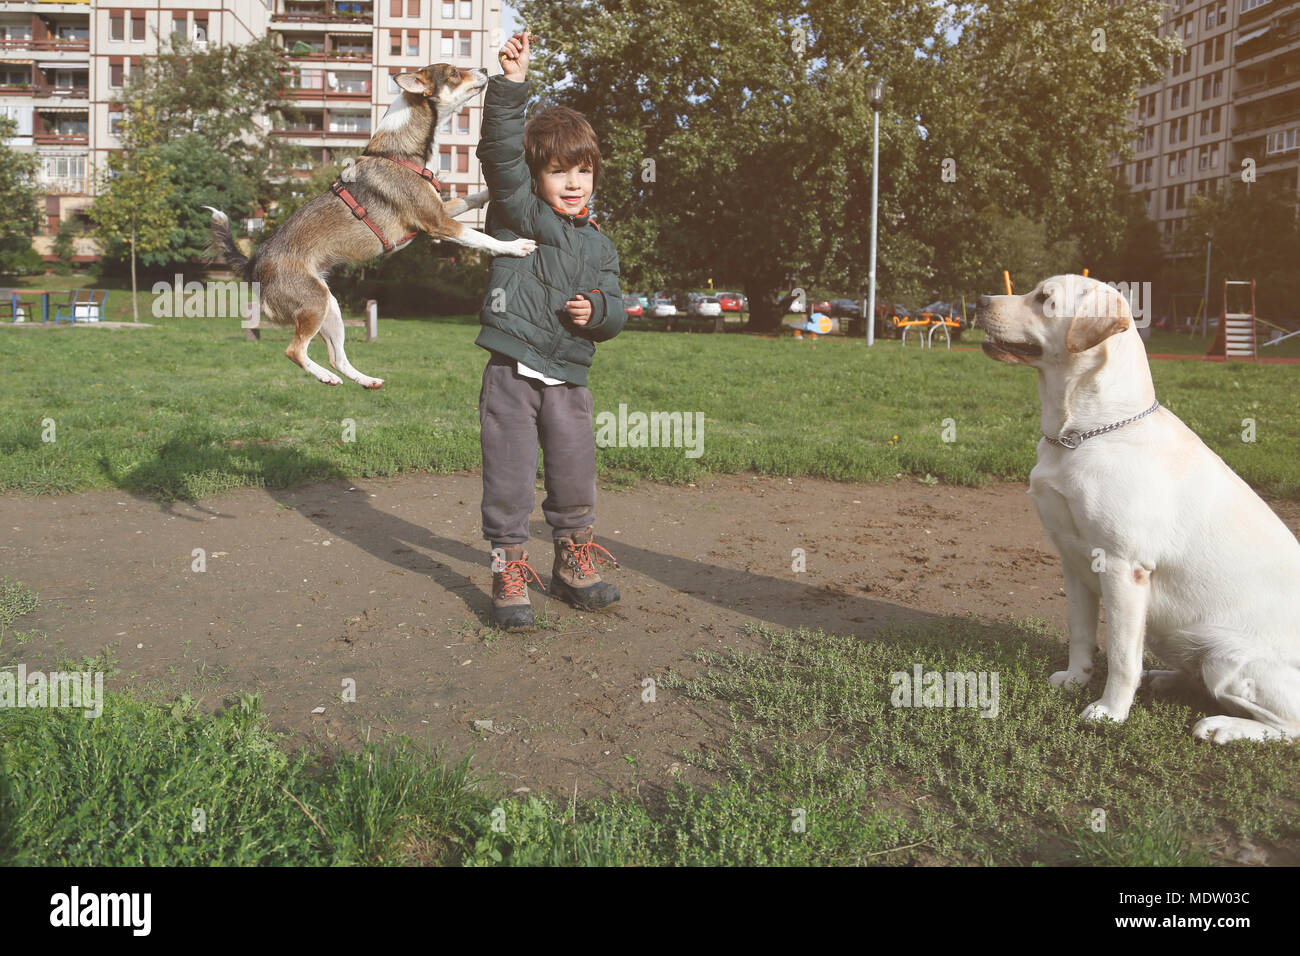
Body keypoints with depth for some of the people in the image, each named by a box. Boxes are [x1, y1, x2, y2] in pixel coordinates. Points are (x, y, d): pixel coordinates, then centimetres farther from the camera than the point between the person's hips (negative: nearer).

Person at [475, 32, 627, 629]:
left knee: (575, 474, 10)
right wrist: (511, 87, -23)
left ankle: (573, 564, 29)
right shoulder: (518, 213, 2)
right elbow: (501, 153, -13)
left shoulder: (597, 245, 14)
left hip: (568, 379, 4)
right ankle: (509, 573, 11)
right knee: (509, 476, -1)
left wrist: (597, 312, -9)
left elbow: (615, 311, 14)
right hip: (513, 373, -4)